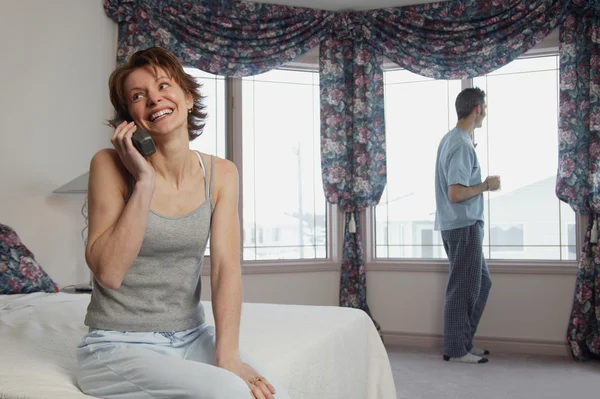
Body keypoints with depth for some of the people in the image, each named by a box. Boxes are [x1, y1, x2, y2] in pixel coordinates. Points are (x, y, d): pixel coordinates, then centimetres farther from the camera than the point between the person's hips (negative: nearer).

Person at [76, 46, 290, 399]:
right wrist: (144, 182, -20)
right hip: (120, 347, -4)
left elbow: (226, 266, -9)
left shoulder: (221, 173, 0)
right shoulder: (110, 164, -9)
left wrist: (227, 355, -20)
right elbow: (108, 272, -16)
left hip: (193, 337, 4)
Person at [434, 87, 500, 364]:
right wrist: (486, 186, -11)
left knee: (481, 282, 17)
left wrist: (480, 185, 15)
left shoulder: (450, 138, 13)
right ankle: (455, 349, 10)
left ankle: (462, 341, 23)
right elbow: (455, 194, -24)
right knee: (463, 288, -1)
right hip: (464, 226, -10)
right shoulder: (462, 145, -18)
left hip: (460, 225, 10)